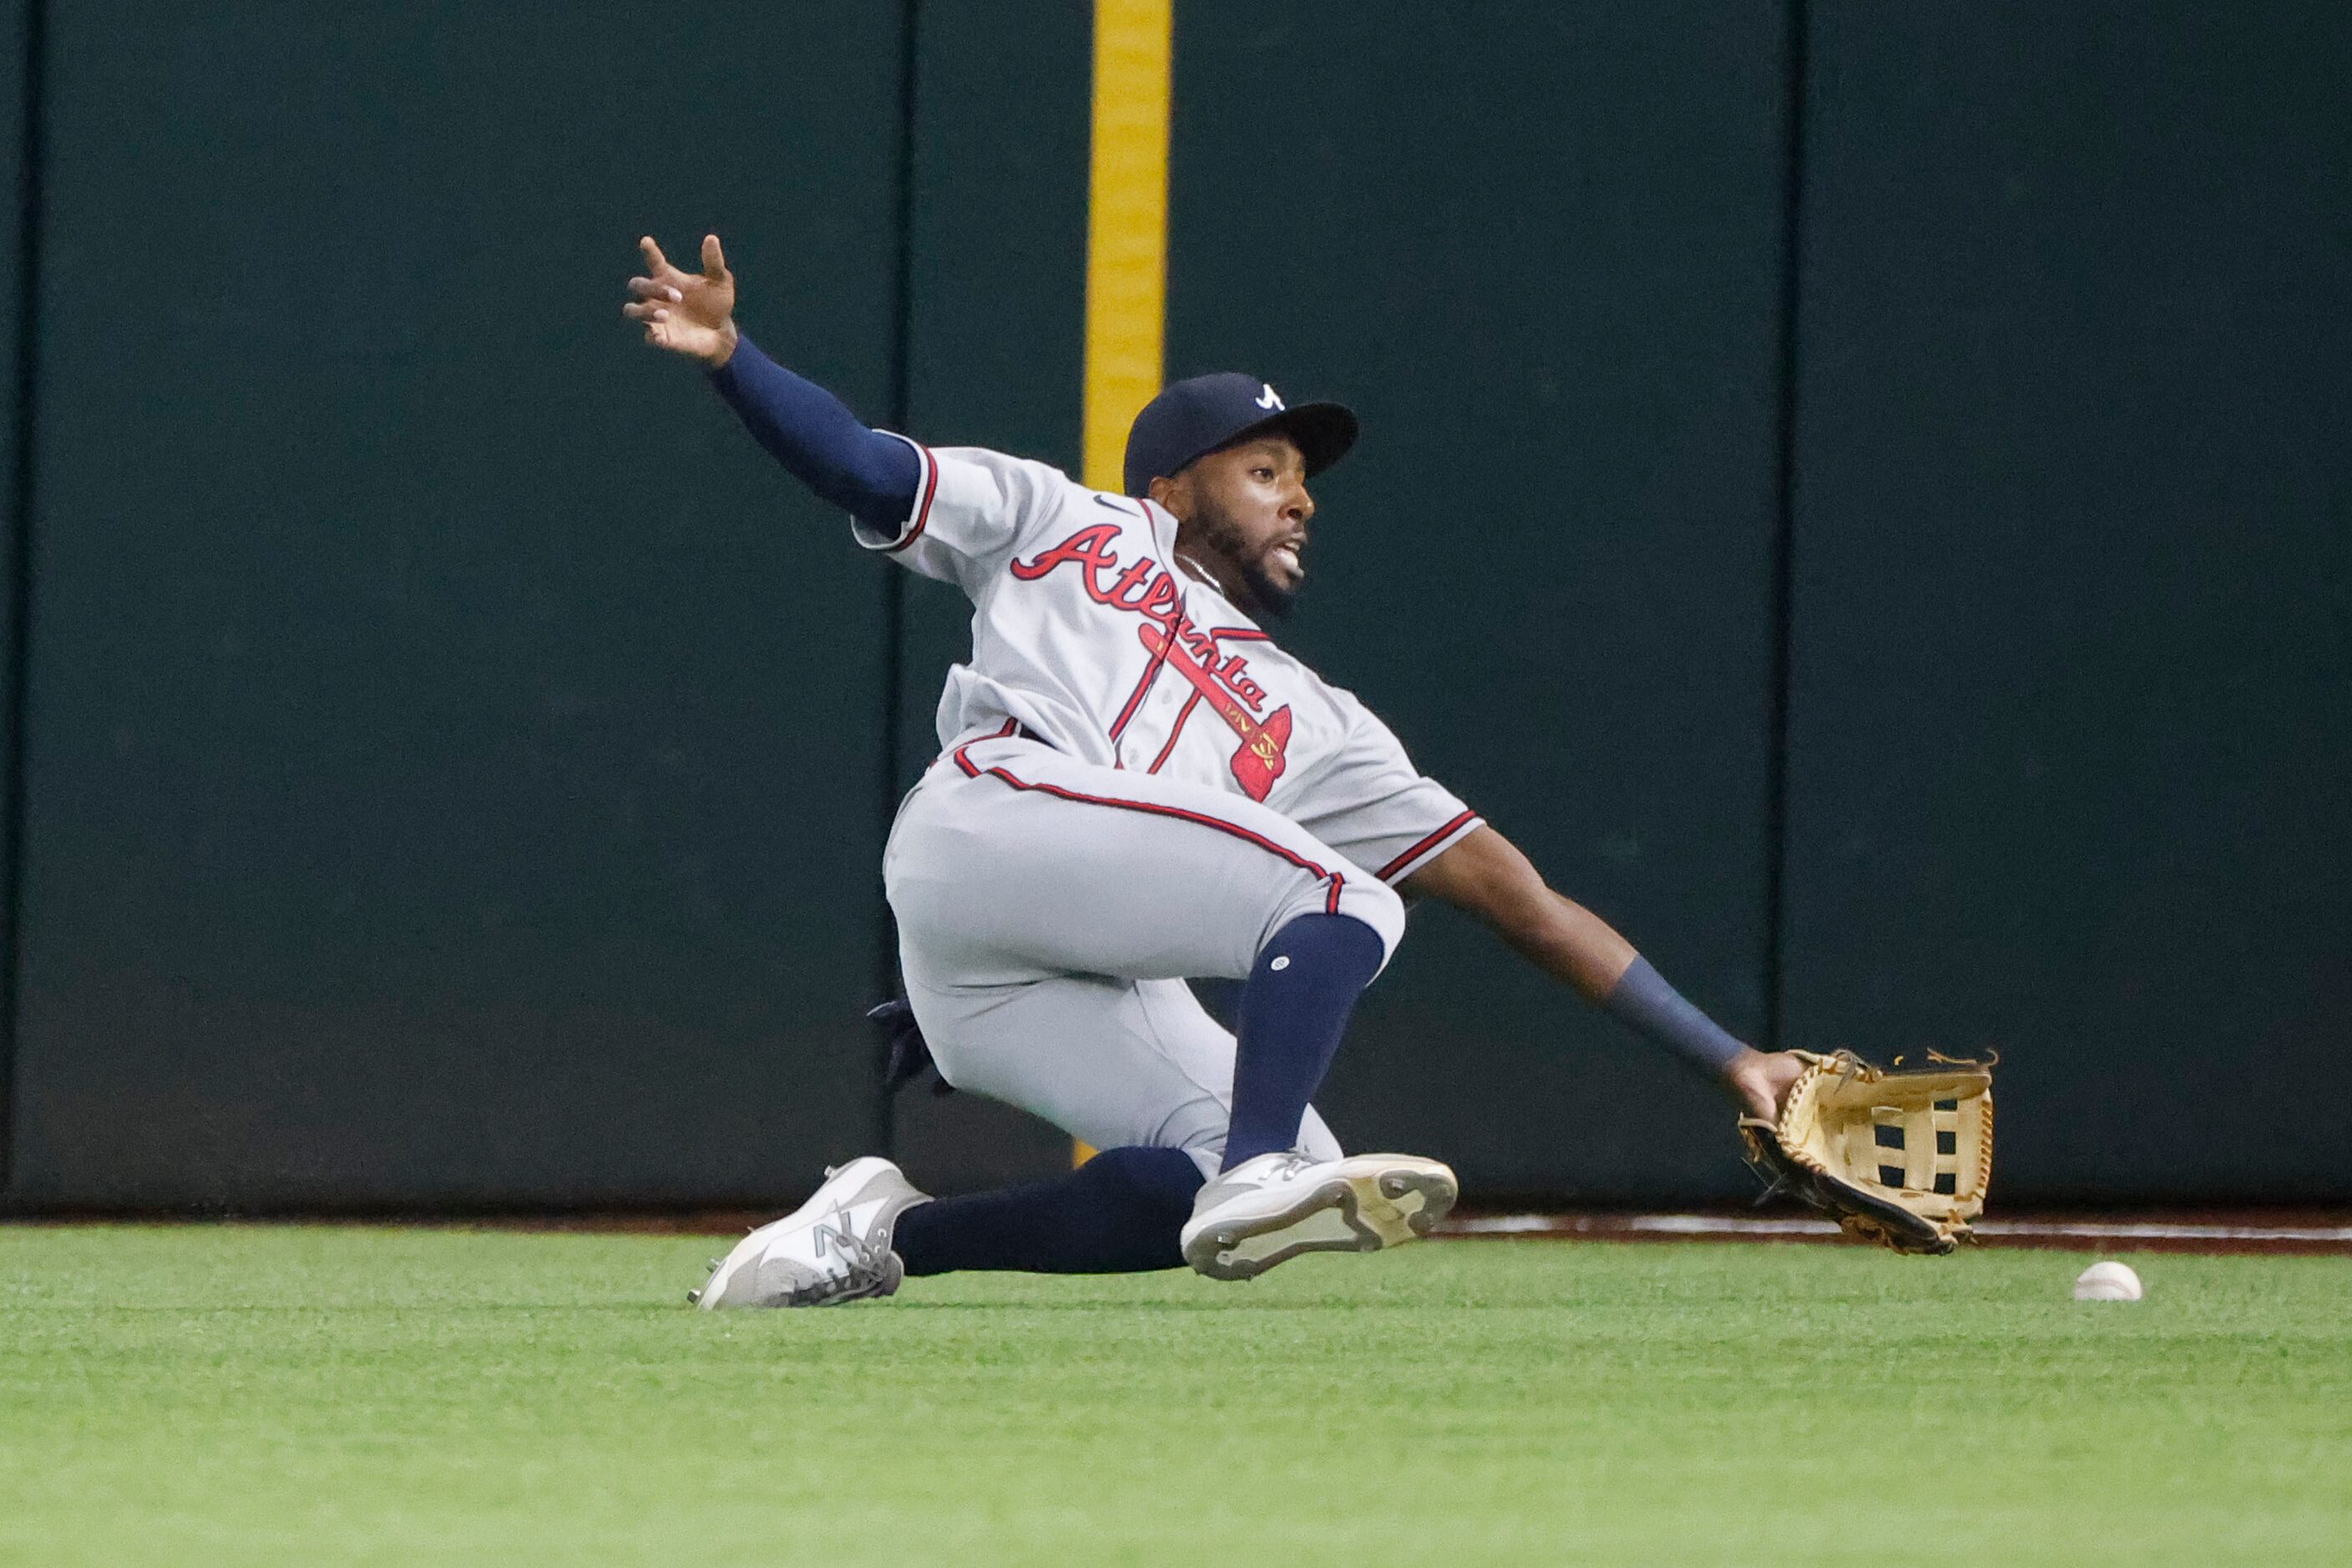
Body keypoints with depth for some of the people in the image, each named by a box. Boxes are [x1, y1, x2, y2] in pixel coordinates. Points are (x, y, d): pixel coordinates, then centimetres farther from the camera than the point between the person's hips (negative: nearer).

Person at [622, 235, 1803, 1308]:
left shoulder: (1316, 726, 32)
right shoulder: (1064, 525, 25)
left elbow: (1518, 898, 27)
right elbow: (858, 467, 14)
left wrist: (1728, 1062, 21)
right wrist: (726, 354, -6)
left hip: (1088, 987, 5)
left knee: (1283, 1182, -17)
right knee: (1347, 902, -16)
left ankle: (894, 1235, -7)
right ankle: (1255, 1176, -32)